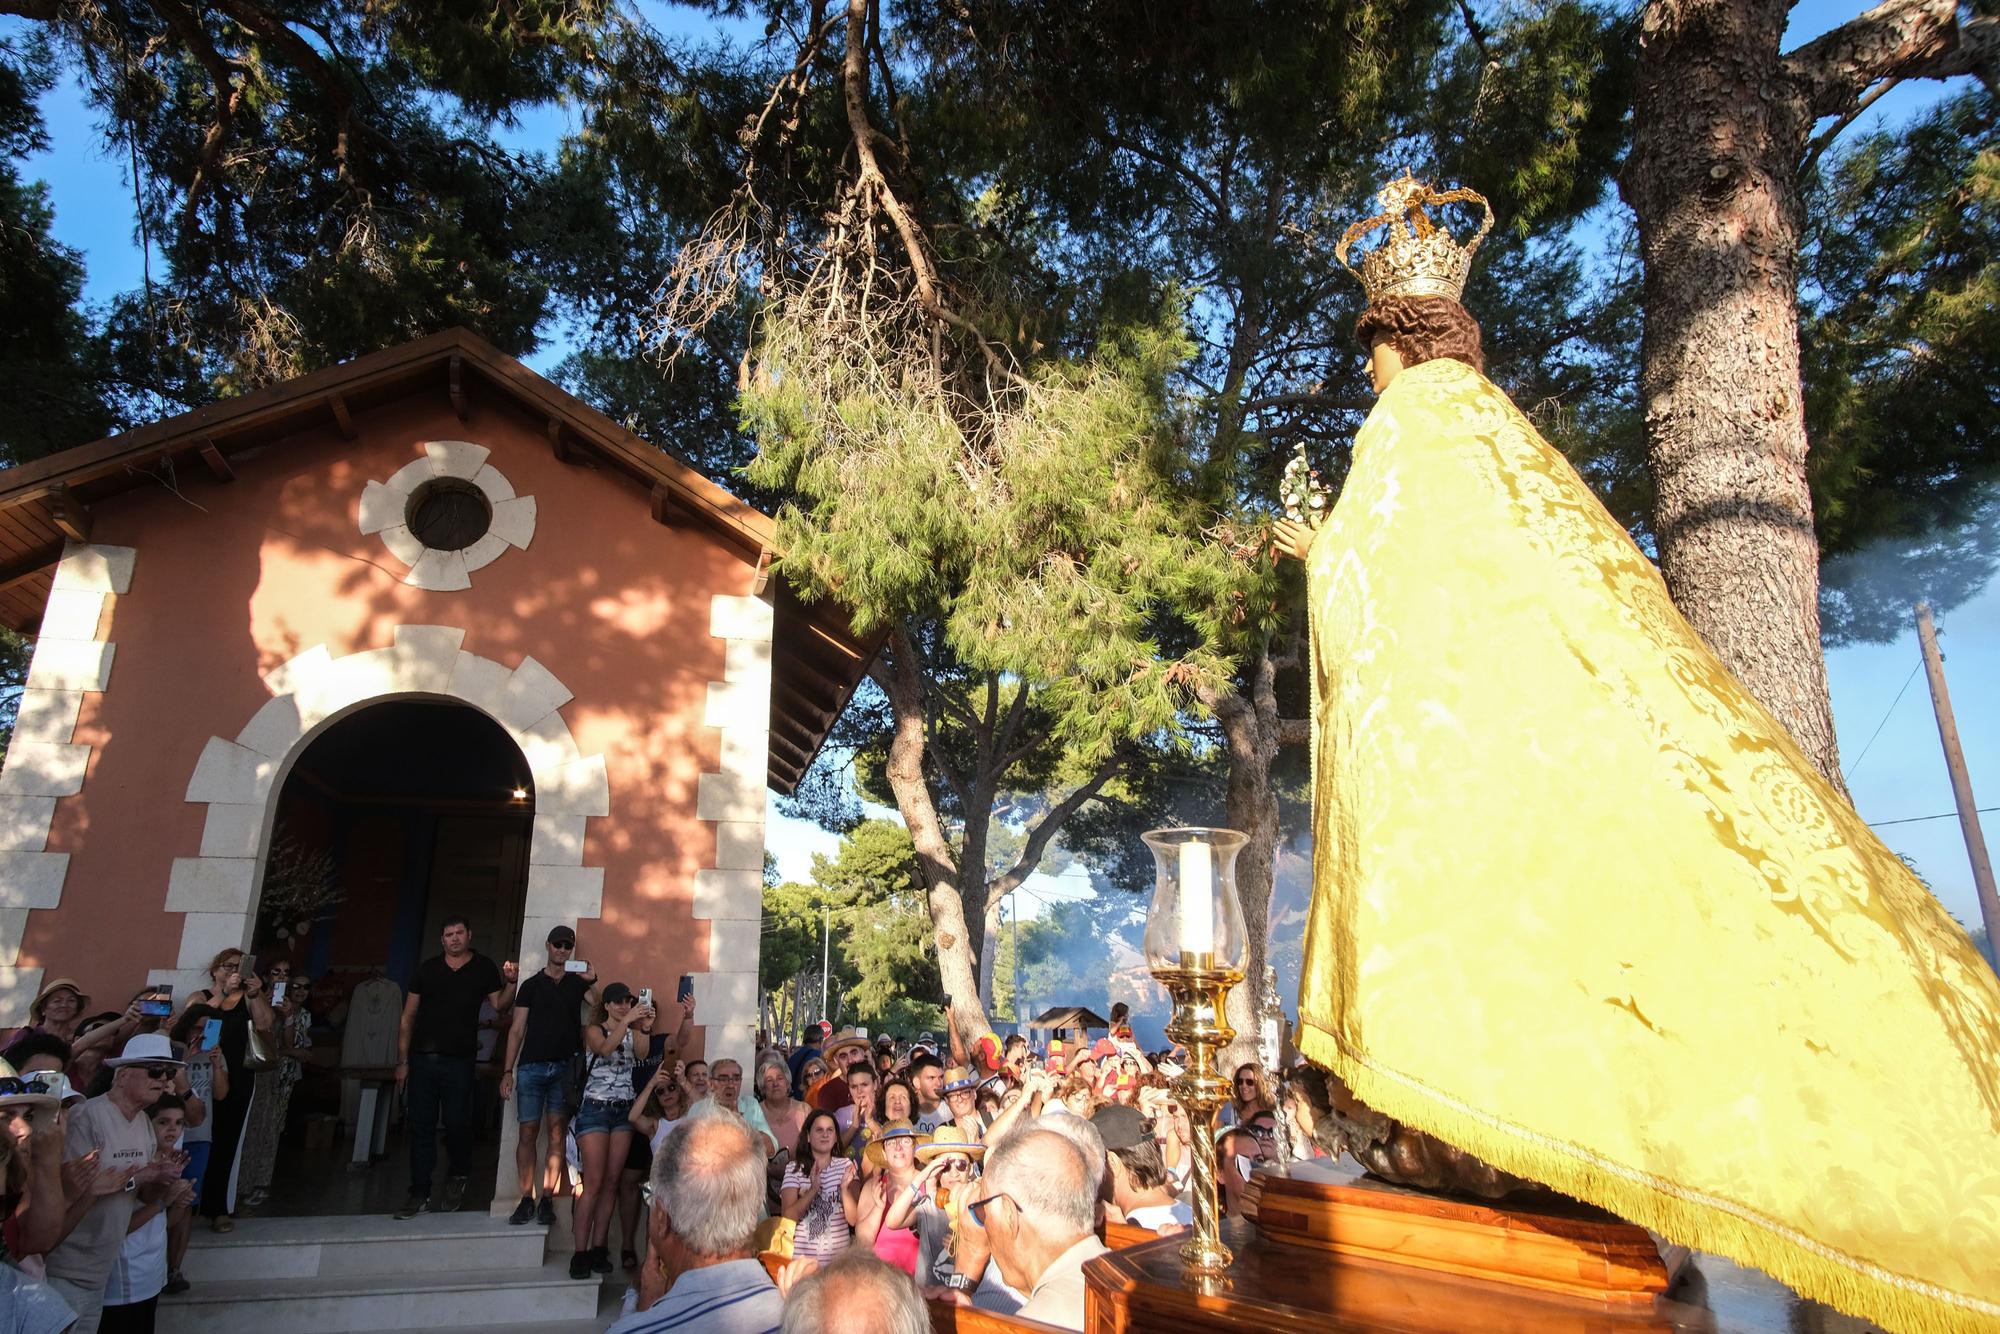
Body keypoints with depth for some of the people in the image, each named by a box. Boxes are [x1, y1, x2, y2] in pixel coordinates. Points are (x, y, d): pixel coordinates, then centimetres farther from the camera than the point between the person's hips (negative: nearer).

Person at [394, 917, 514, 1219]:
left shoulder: (484, 968, 5)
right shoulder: (427, 968, 7)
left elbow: (500, 1006, 2)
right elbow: (408, 1016, 8)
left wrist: (510, 983, -17)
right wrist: (402, 1061, 3)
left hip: (459, 1061, -2)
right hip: (422, 1058, 2)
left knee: (457, 1124, 0)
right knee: (421, 1126, 5)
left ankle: (457, 1177, 27)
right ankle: (420, 1195, 14)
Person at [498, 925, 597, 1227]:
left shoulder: (578, 983, 12)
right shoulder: (532, 985, 11)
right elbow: (517, 1030, 7)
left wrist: (592, 981, -15)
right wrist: (507, 1071, 0)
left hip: (565, 1067, 0)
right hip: (531, 1066, 0)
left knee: (556, 1133, -1)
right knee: (528, 1133, -1)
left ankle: (547, 1200, 4)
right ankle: (526, 1200, 6)